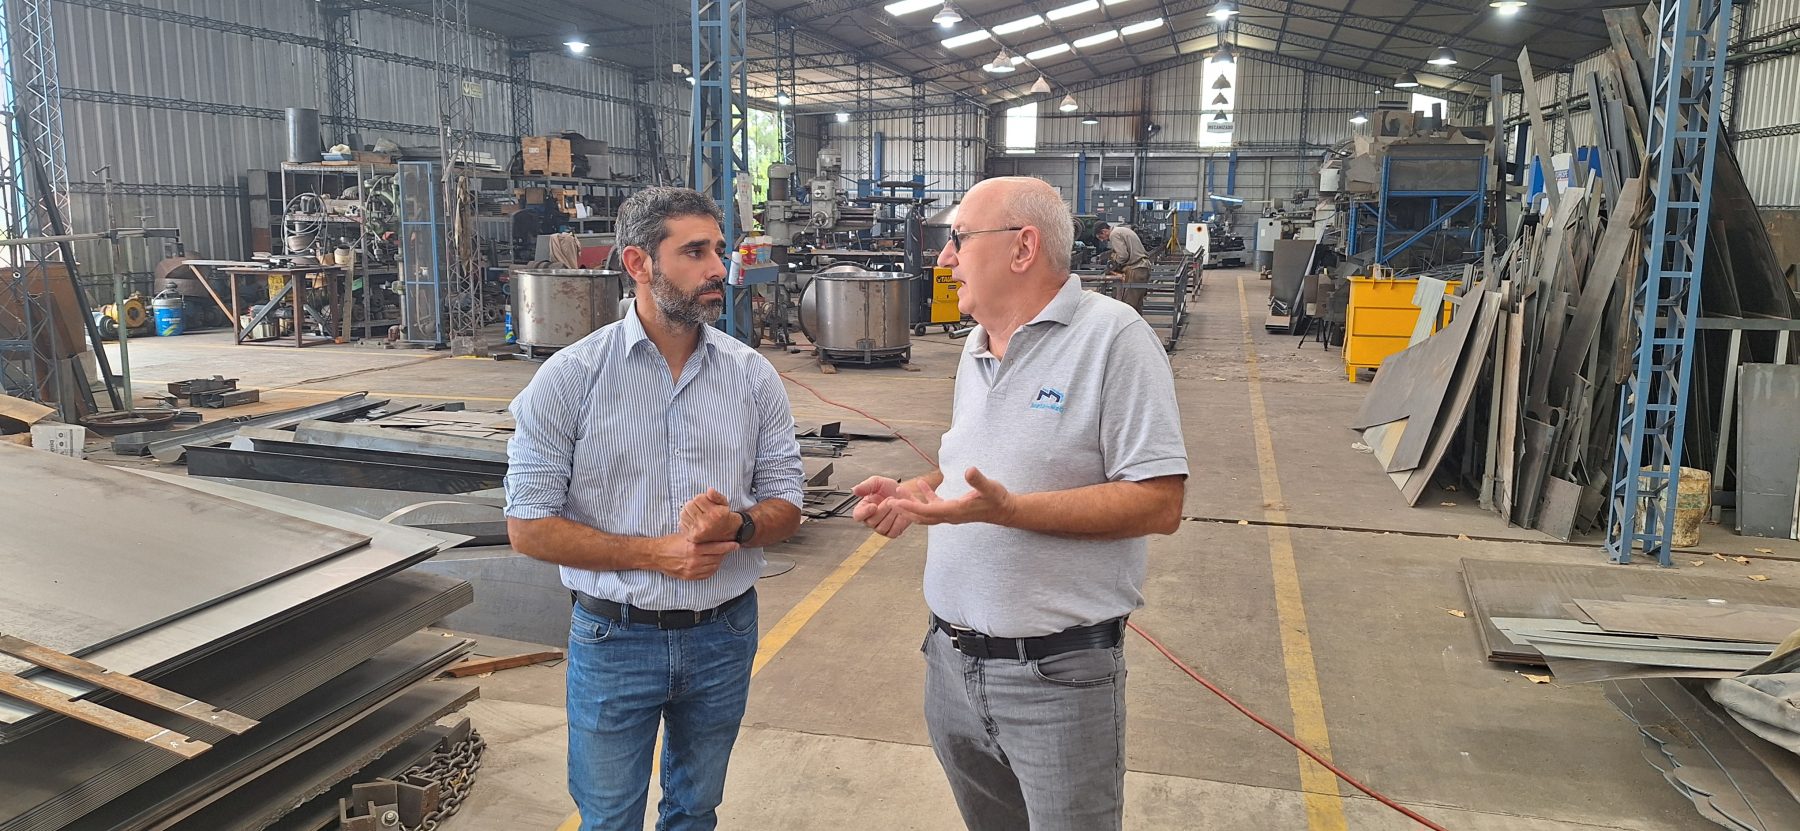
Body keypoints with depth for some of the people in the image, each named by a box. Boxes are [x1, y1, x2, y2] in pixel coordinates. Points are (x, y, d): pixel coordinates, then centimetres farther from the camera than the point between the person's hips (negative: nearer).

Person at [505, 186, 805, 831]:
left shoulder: (753, 376, -2)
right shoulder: (570, 378, -11)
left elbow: (785, 504, 3)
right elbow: (529, 527, -11)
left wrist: (736, 526, -20)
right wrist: (655, 552, -20)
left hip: (724, 635, 3)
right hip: (615, 638, -2)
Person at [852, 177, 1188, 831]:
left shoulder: (1113, 337, -15)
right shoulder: (978, 345, 11)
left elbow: (1159, 503, -20)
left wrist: (1007, 508, -27)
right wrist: (916, 492, 2)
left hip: (1057, 674, -7)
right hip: (950, 658, 8)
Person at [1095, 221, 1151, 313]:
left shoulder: (1114, 234, -9)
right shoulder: (1123, 230, 22)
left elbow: (1123, 255, -17)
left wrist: (1113, 266, -1)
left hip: (1134, 271, -10)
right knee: (1137, 305, 14)